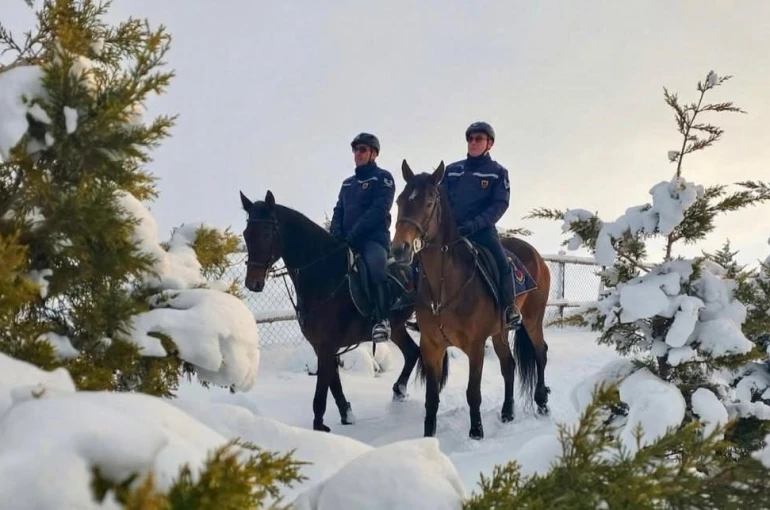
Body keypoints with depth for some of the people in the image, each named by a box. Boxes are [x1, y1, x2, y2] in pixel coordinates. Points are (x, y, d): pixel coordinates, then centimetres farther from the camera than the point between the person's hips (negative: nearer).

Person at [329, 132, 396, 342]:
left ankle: (382, 320, -33)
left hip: (374, 239, -8)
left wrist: (353, 235, -18)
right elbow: (339, 212, 18)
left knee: (375, 266, -35)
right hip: (346, 243, 8)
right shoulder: (347, 183, 23)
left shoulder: (383, 178, 3)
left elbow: (378, 210, -10)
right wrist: (336, 235, -4)